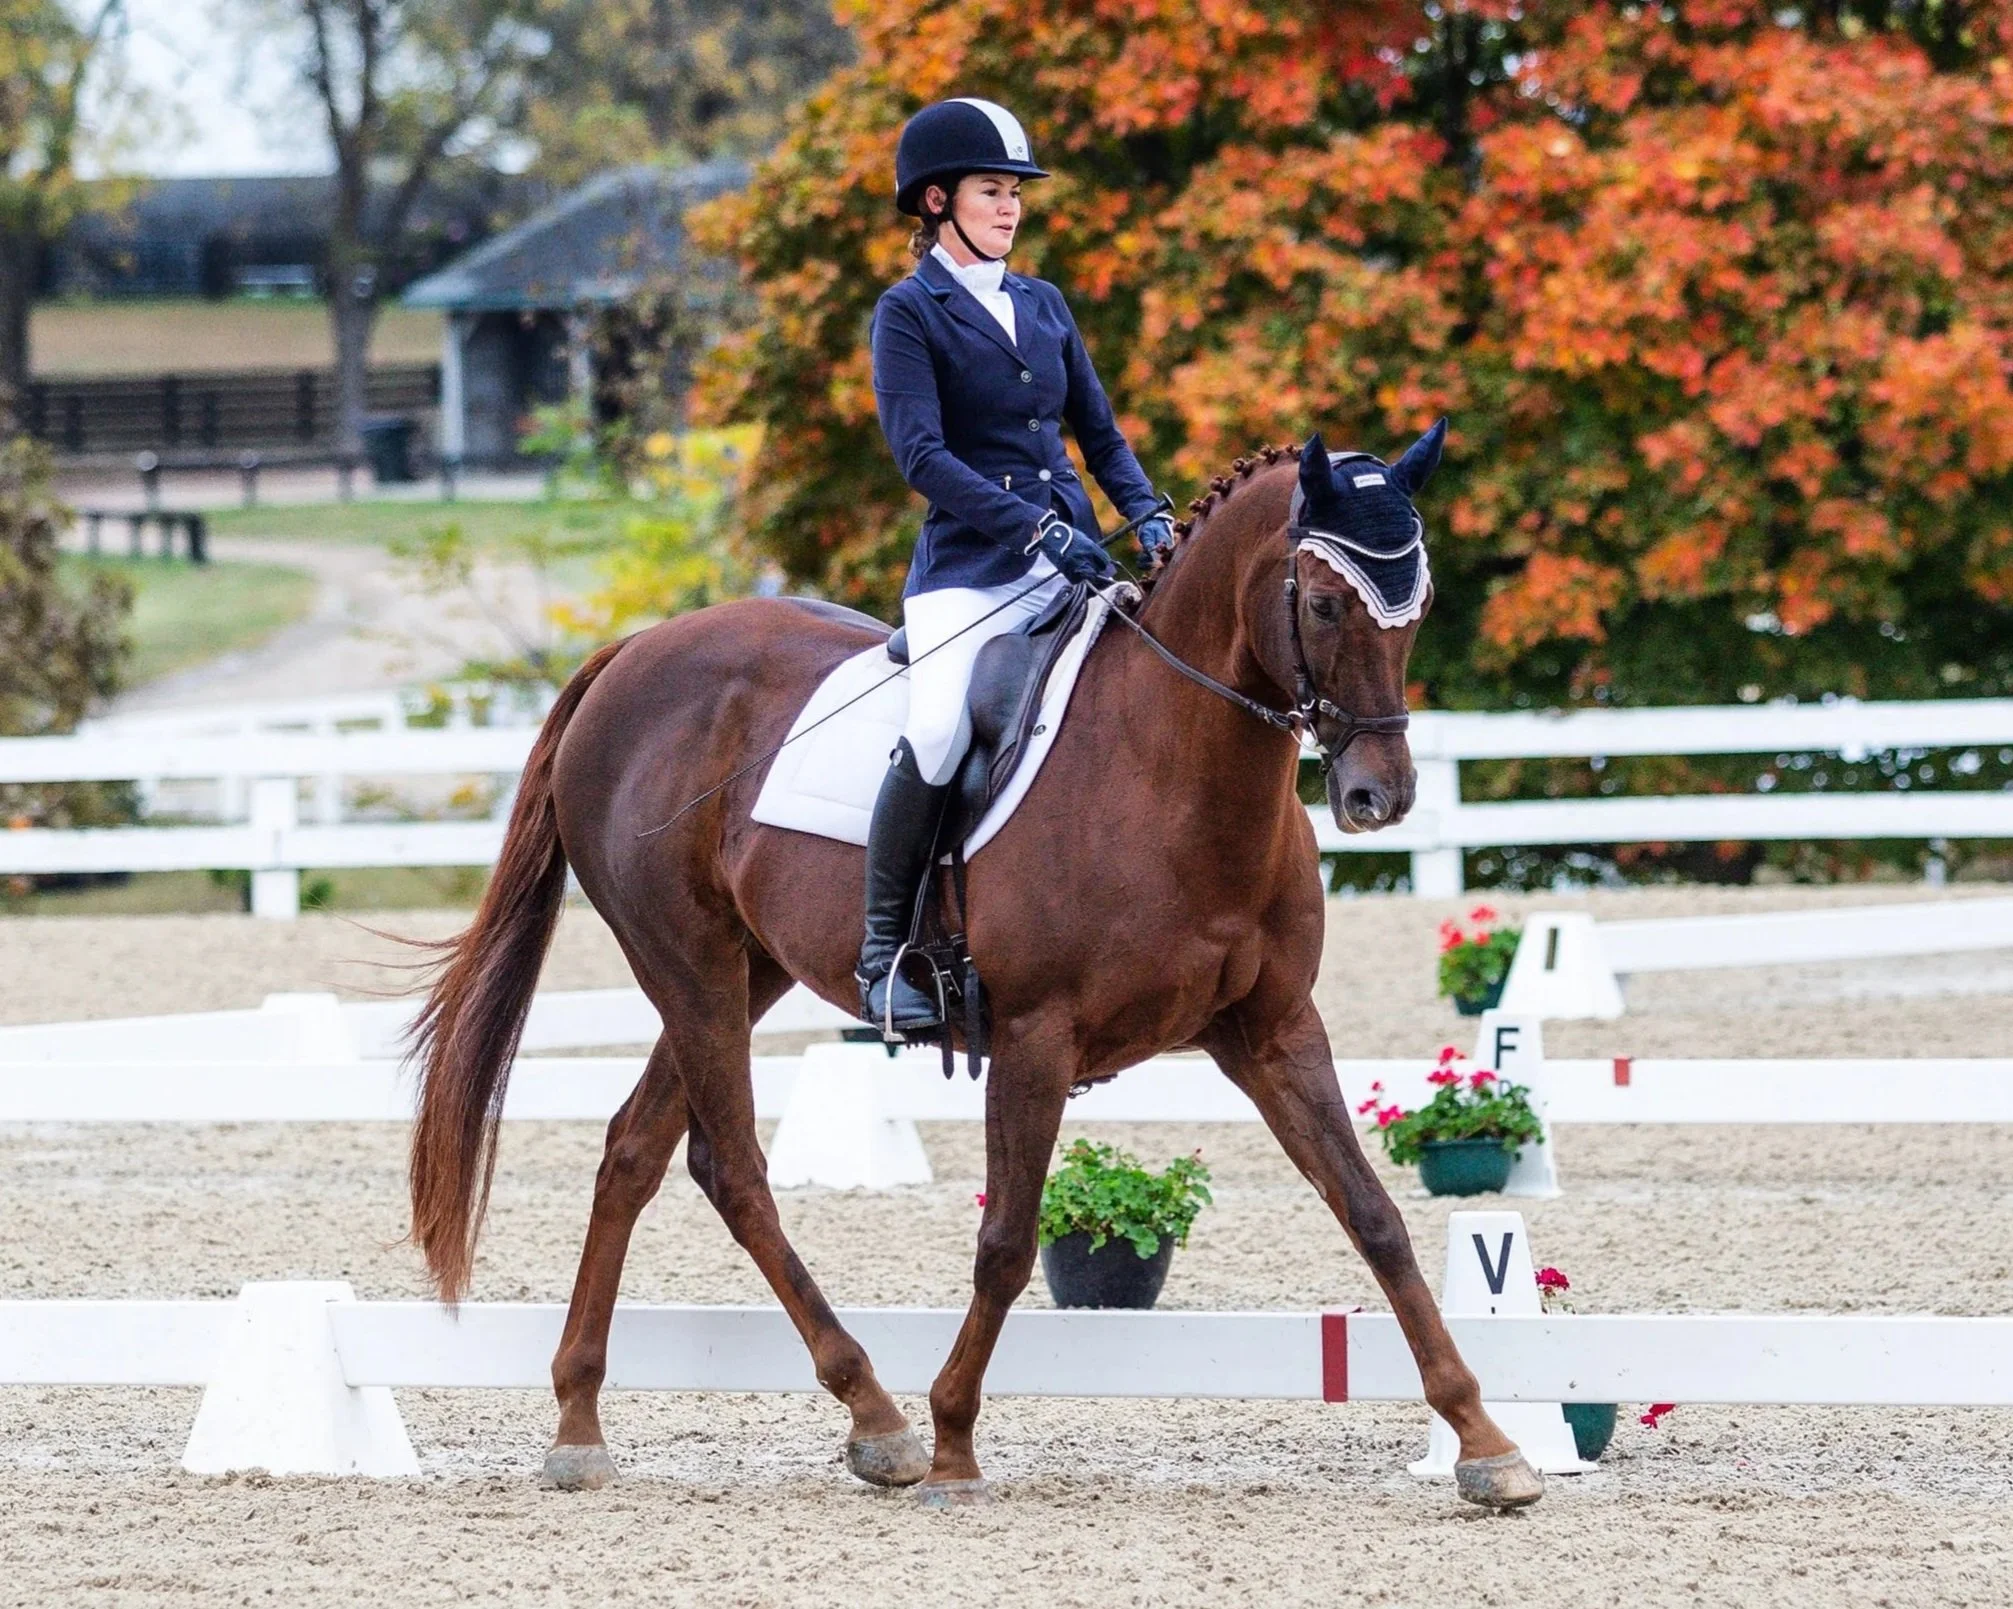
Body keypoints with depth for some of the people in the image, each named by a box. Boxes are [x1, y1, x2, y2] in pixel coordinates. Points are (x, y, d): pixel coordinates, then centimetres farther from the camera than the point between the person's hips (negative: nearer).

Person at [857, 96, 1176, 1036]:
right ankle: (883, 953, -15)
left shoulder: (1042, 306, 18)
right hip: (971, 567, -6)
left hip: (1076, 562, 6)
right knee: (938, 733, -28)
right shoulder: (910, 313, 1)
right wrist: (1037, 529, -20)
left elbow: (1098, 434, 21)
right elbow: (921, 455, -11)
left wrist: (1149, 517, 1)